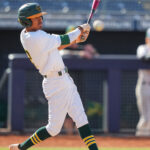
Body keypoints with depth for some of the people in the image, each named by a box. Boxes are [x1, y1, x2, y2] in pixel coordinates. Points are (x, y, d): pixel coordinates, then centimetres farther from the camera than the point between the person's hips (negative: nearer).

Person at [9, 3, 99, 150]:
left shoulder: (25, 34, 7)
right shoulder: (37, 38, -22)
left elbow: (53, 46, 16)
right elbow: (63, 40, -13)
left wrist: (75, 39, 8)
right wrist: (81, 28, 4)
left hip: (65, 80, 10)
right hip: (57, 84, -10)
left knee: (81, 120, 3)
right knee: (54, 128, -1)